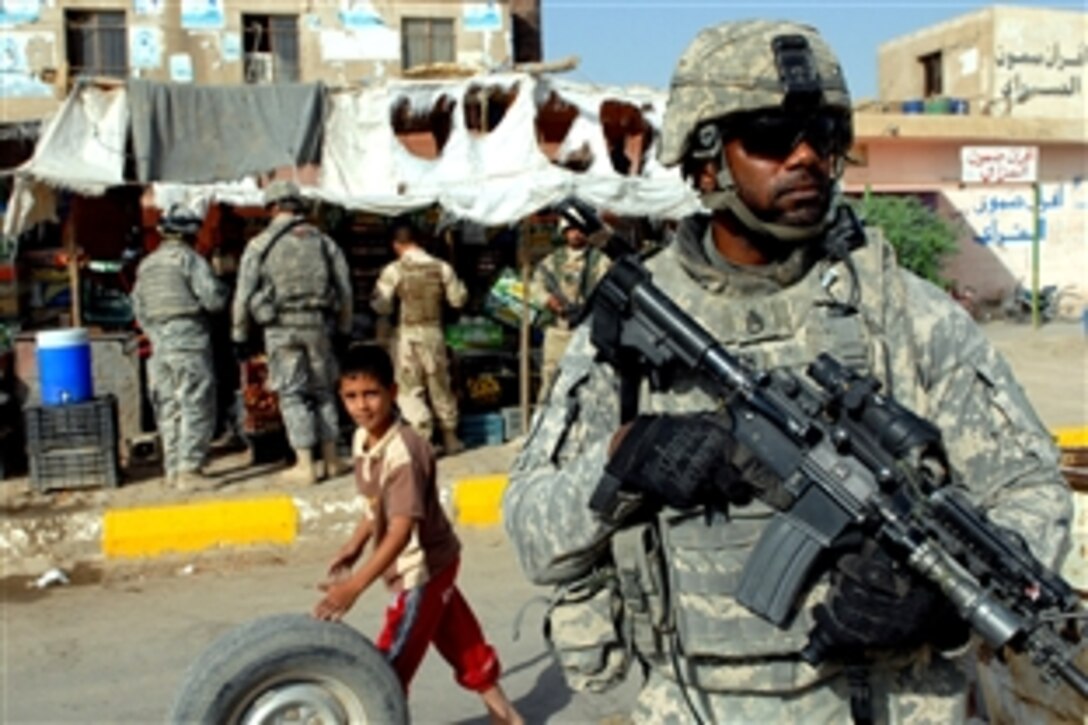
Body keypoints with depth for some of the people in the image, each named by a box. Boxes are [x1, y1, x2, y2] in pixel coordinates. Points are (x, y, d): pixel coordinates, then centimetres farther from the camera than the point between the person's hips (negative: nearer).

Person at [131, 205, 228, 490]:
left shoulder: (146, 265, 16)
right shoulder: (190, 259, -8)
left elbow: (138, 308, 19)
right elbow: (213, 299, -14)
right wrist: (223, 290, 7)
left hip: (159, 345, 7)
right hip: (189, 341, -7)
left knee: (168, 409, 12)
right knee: (196, 407, -6)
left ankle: (173, 469, 16)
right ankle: (189, 469, -11)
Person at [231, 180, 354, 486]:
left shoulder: (259, 244, 1)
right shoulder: (323, 241, 9)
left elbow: (244, 295, 0)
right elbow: (344, 290, 11)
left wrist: (240, 337, 8)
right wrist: (343, 331, 19)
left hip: (281, 327, -3)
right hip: (319, 324, 3)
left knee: (292, 394, 2)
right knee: (323, 390, 13)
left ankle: (305, 466, 0)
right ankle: (331, 459, 16)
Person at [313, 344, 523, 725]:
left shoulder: (404, 453, -32)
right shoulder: (362, 439, -4)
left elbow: (402, 529, -38)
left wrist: (355, 586, -44)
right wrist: (354, 545, 11)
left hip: (423, 565, -9)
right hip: (431, 562, 9)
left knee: (391, 661, -2)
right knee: (461, 641, 21)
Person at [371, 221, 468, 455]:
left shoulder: (393, 270, -9)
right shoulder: (441, 267, -1)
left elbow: (381, 306, -8)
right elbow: (458, 299, 6)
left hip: (407, 334, -4)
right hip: (434, 333, 4)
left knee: (409, 390, 3)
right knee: (440, 386, 17)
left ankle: (422, 438, -6)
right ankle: (450, 439, 27)